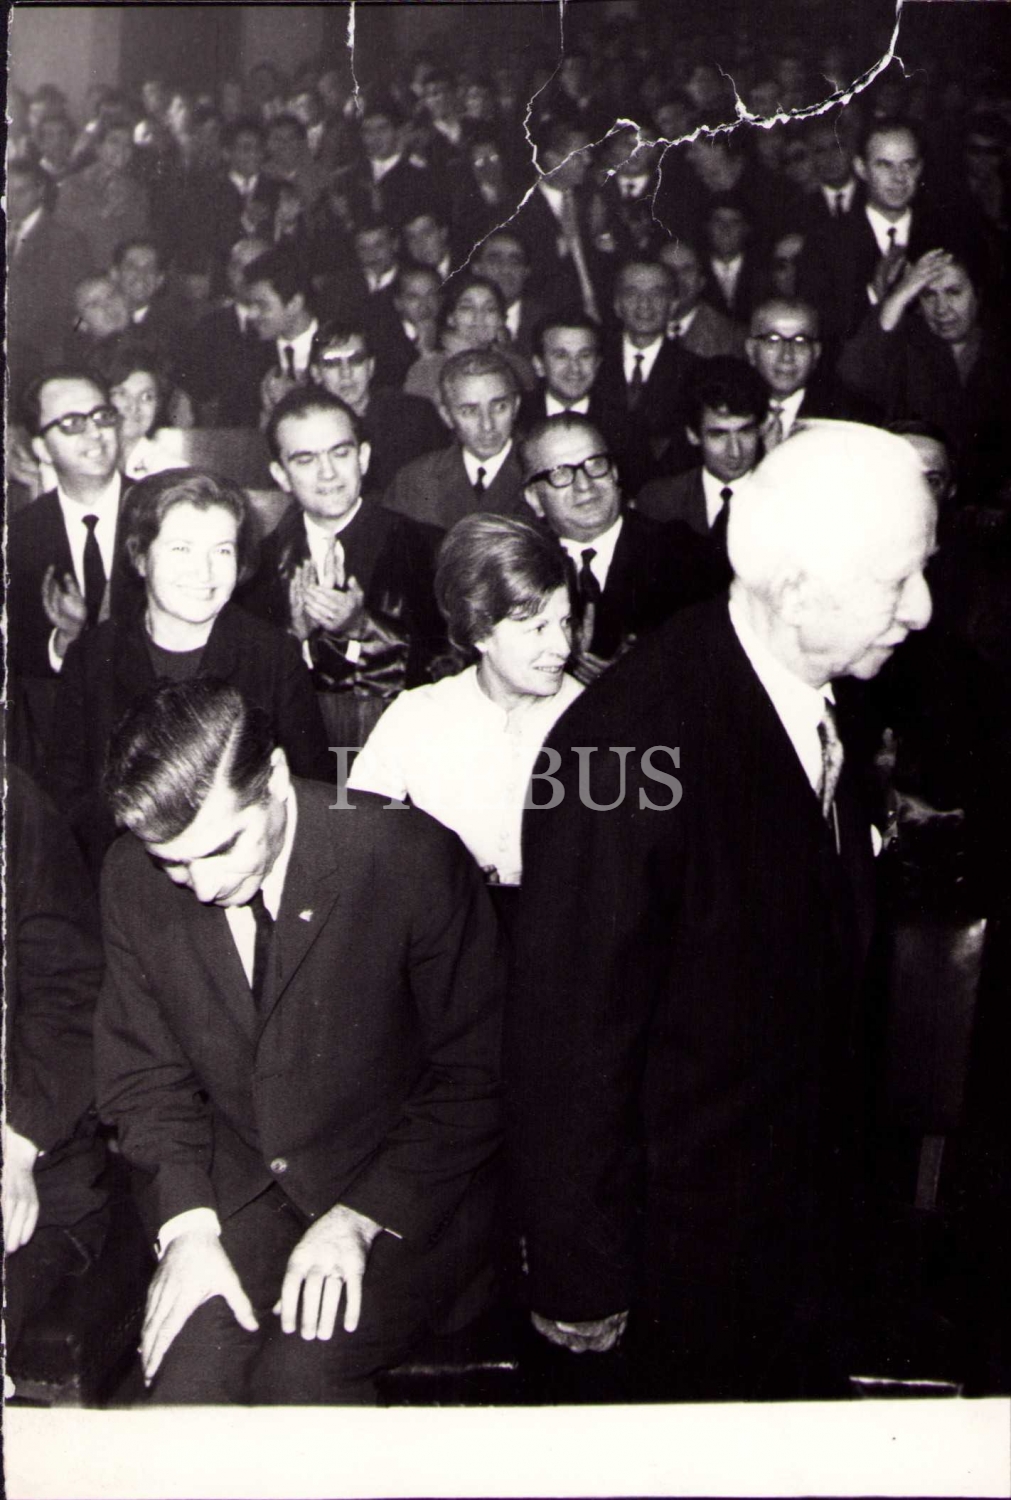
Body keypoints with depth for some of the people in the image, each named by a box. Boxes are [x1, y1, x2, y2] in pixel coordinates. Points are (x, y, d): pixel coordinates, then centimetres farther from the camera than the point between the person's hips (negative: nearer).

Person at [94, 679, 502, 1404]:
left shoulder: (414, 859, -20)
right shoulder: (133, 876, -8)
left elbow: (476, 1079, -10)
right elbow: (144, 1073, 5)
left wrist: (361, 1218, -17)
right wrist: (186, 1221, -11)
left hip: (401, 1185, -3)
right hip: (235, 1183, 3)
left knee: (298, 1377, -23)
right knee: (187, 1369, -20)